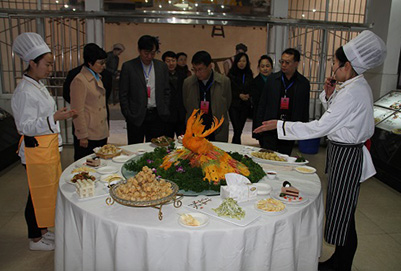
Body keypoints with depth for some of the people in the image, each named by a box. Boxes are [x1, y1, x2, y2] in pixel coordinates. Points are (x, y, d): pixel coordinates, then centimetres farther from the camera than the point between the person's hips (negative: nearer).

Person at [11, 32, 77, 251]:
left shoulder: (38, 85, 12)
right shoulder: (24, 91, -19)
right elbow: (26, 126, -22)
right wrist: (54, 118, -29)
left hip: (48, 147, 10)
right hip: (35, 149, -10)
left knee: (48, 189, 18)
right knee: (38, 192, 3)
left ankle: (42, 230, 35)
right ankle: (35, 239, 21)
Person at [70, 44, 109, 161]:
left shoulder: (97, 78, 14)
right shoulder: (79, 81, -13)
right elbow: (78, 111, -14)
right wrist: (82, 136, -14)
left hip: (101, 134, 8)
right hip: (88, 136, -8)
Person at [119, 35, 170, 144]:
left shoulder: (162, 66, 9)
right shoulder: (128, 66, -1)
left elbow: (166, 91, 12)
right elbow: (123, 95, 0)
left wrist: (165, 113, 5)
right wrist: (129, 116, -6)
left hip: (157, 116, 2)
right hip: (136, 118, -2)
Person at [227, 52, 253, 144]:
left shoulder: (249, 74, 8)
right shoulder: (231, 74, -3)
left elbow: (252, 89, 12)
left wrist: (248, 95, -8)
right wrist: (239, 95, -12)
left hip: (245, 105, 4)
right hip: (234, 105, -4)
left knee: (239, 130, 8)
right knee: (237, 130, -11)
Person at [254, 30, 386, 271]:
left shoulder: (353, 93, -23)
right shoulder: (357, 86, 7)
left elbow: (320, 127, -25)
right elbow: (335, 115, 16)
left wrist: (279, 125, -21)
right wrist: (330, 94, -1)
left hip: (347, 156, -10)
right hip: (344, 151, 10)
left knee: (343, 215, 6)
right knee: (340, 211, 20)